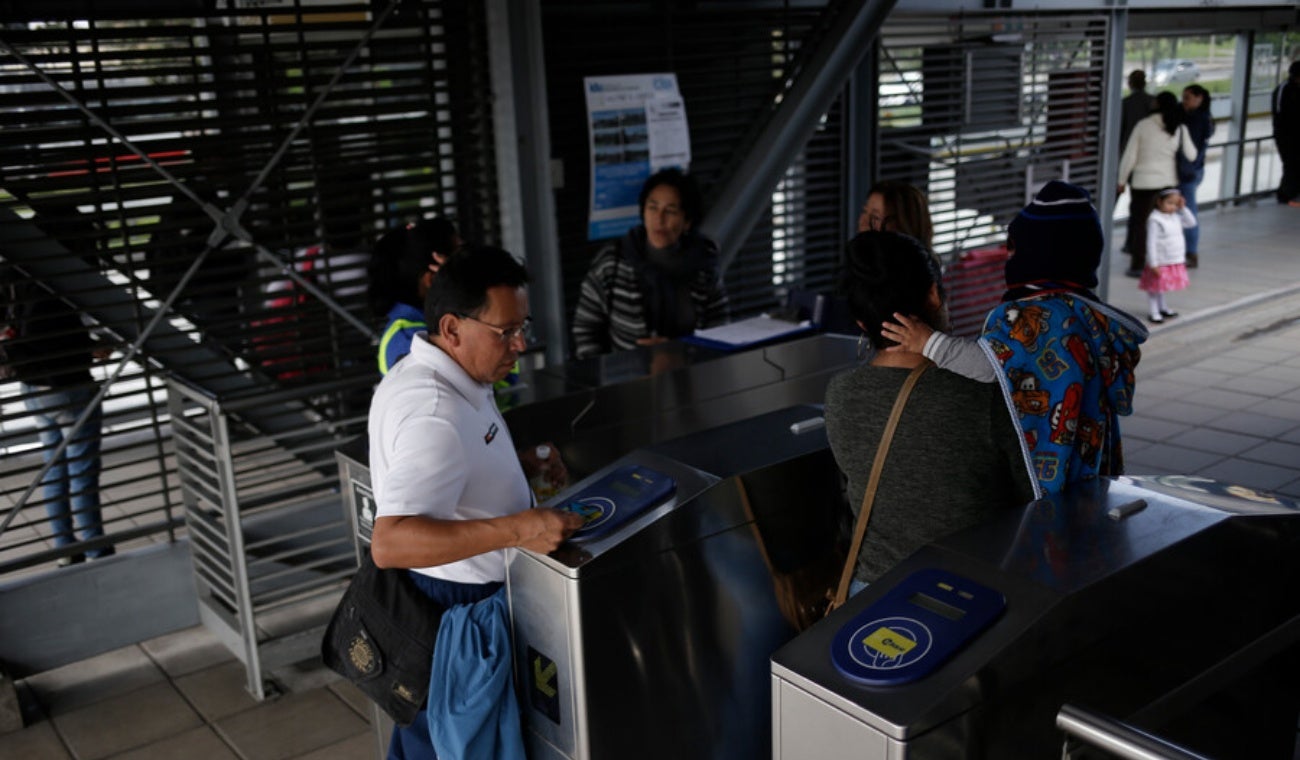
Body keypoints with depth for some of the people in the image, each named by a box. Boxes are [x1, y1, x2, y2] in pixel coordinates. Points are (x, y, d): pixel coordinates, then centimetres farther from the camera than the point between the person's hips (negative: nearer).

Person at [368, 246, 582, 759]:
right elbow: (390, 543, -41)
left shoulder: (421, 374, 2)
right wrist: (517, 530, -44)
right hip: (458, 615, -10)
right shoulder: (434, 414, -31)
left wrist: (521, 465, 9)